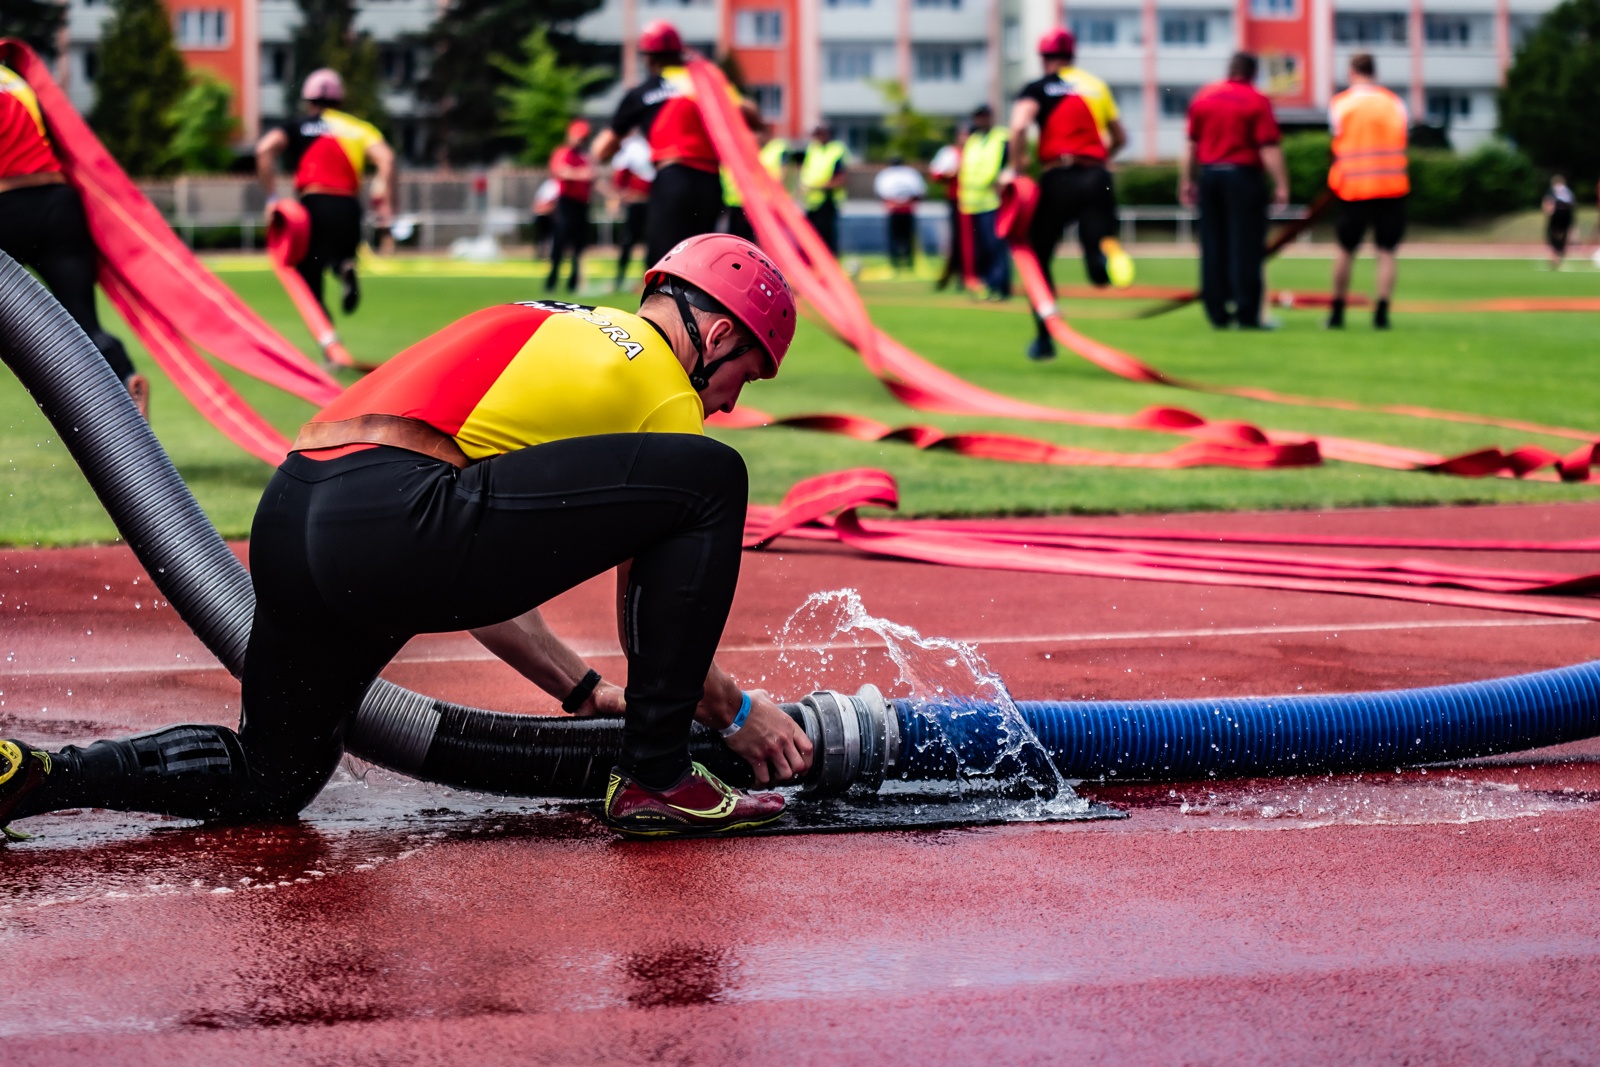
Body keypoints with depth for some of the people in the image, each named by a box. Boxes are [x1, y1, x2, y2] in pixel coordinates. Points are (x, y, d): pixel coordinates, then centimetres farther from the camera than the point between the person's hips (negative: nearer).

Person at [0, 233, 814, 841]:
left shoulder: (549, 328, 33)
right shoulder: (665, 390, 10)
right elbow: (650, 624, 14)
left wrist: (586, 693, 38)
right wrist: (739, 713, 30)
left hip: (284, 527, 9)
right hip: (393, 521, -9)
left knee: (268, 781, 27)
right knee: (710, 478, -2)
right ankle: (655, 779, 2)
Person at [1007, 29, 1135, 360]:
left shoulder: (1038, 89, 2)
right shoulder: (1097, 86, 18)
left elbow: (1019, 125, -17)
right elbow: (1120, 138, 25)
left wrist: (1016, 168, -8)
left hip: (1058, 179, -3)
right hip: (1097, 178, 3)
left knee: (1038, 258, 14)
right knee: (1101, 273, -1)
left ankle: (1045, 339, 13)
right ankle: (1109, 252, -38)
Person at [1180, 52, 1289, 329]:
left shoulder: (1204, 97, 8)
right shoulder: (1257, 101, -6)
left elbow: (1190, 144, 11)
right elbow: (1269, 147, -11)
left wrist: (1186, 181, 18)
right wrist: (1281, 185, -7)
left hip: (1209, 174, 5)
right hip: (1243, 174, -5)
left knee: (1213, 246, 9)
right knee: (1246, 246, -3)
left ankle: (1217, 312, 10)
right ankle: (1247, 314, -7)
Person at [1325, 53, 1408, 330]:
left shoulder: (1339, 103, 0)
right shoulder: (1395, 103, 5)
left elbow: (1338, 145, 0)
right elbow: (1402, 140, 6)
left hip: (1353, 186, 0)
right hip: (1392, 186, 0)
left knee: (1346, 250, 12)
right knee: (1386, 251, 2)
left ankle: (1337, 312, 16)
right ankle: (1381, 314, -7)